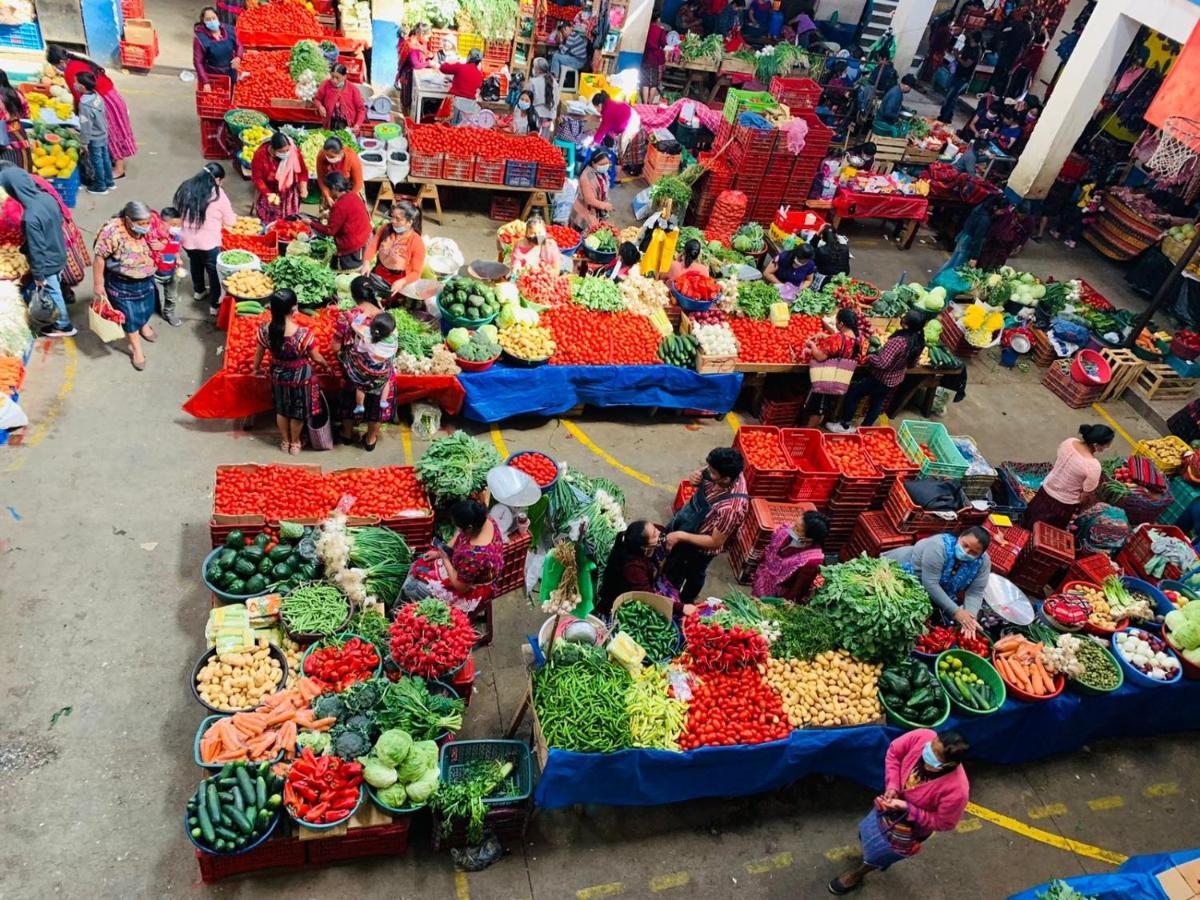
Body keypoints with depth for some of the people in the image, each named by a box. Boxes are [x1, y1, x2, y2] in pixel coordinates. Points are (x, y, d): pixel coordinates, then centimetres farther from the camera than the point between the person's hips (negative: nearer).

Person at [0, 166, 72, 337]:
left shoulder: (30, 217, -35)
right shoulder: (48, 197, -13)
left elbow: (36, 250, -26)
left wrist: (38, 276, -13)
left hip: (48, 264, -7)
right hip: (59, 254, 7)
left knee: (52, 294, 16)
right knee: (56, 290, 27)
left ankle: (63, 326, 36)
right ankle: (60, 319, 47)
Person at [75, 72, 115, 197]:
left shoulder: (85, 105, -30)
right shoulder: (97, 96, -7)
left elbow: (86, 127, -23)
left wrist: (84, 143, -13)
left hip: (94, 139, -7)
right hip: (104, 135, 7)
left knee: (97, 162, 8)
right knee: (105, 159, 20)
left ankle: (100, 186, 22)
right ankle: (109, 182, 34)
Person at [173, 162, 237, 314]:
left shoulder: (185, 189, -1)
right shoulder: (218, 194, -15)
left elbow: (179, 213, 11)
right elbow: (230, 222, -6)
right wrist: (233, 216, 16)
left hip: (187, 239, 6)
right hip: (209, 242, -6)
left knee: (196, 264, 29)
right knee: (214, 271, 12)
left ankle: (199, 291, 51)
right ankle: (215, 305, 19)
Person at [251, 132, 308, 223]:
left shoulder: (294, 151, -18)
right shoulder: (260, 155, -22)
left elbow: (302, 171, -4)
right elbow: (257, 178, -15)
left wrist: (303, 187, -21)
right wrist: (268, 194, -28)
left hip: (289, 193, 1)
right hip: (268, 191, -1)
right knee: (269, 222, -7)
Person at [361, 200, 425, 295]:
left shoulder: (417, 243, -14)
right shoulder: (385, 228, 1)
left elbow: (416, 272, -13)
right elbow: (372, 246, -1)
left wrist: (402, 282, -30)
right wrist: (366, 263, -20)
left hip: (397, 283, -5)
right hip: (378, 274, 5)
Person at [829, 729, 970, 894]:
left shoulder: (956, 790, -41)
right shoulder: (923, 737, -33)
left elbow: (943, 823, -23)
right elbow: (894, 752, -14)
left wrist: (906, 808, -29)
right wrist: (892, 786, -24)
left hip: (911, 826, -3)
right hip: (892, 799, 4)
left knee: (877, 853, 21)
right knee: (867, 832, 28)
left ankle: (857, 875, 54)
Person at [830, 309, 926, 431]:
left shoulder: (898, 341, -35)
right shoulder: (919, 342, -9)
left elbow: (882, 363, -36)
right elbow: (912, 364, 6)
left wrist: (869, 357, -19)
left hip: (880, 378, -8)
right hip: (895, 381, 8)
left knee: (852, 393, 9)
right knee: (878, 403, 24)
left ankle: (844, 426, 18)